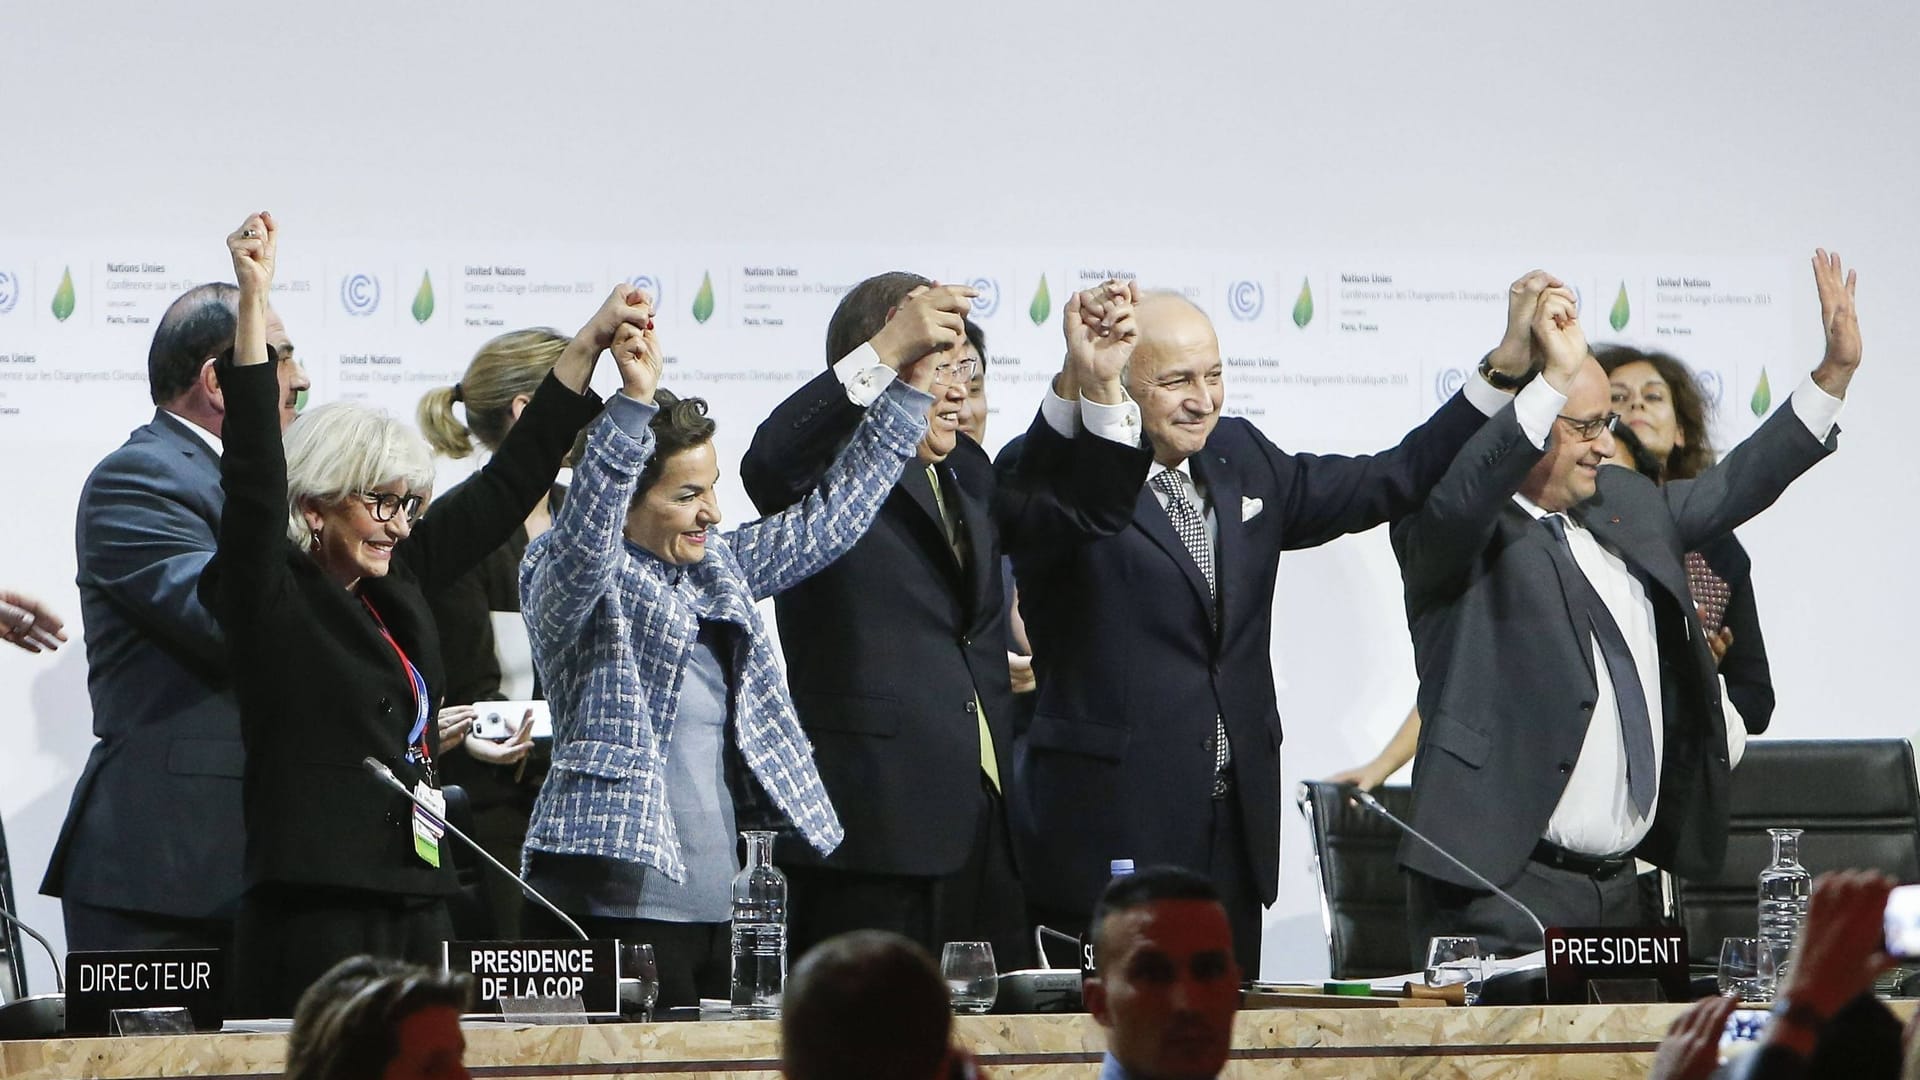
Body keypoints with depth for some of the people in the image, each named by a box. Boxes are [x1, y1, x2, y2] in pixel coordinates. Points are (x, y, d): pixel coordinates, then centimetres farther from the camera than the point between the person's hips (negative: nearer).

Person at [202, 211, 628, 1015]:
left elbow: (505, 487, 22)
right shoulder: (271, 594, -4)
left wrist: (591, 341, 24)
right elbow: (254, 475, -18)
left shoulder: (397, 583, 16)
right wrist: (253, 302, -24)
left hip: (414, 910, 8)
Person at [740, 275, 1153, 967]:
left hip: (983, 824, 7)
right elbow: (769, 466, -24)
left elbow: (1093, 507, 21)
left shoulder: (966, 475, 23)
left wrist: (1098, 386, 5)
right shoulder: (829, 472, -2)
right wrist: (888, 350, -30)